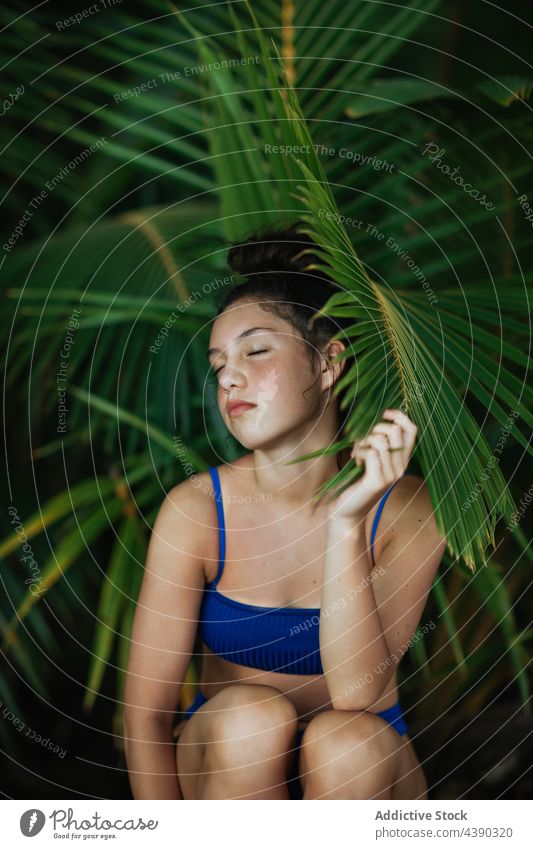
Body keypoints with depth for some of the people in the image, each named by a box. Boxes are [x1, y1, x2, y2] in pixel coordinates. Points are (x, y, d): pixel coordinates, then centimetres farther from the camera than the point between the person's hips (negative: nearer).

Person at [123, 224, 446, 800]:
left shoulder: (406, 510, -17)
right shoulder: (196, 509, -16)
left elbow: (356, 691, -26)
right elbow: (146, 709, -16)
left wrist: (345, 523, -35)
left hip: (362, 766, 1)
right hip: (226, 758, 0)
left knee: (347, 738, -32)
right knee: (249, 715, -31)